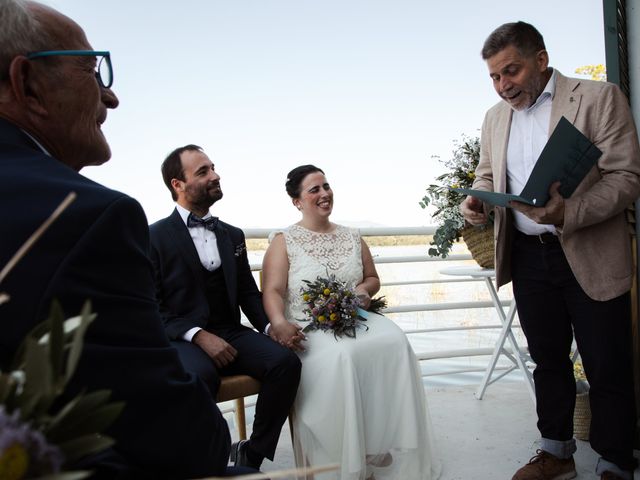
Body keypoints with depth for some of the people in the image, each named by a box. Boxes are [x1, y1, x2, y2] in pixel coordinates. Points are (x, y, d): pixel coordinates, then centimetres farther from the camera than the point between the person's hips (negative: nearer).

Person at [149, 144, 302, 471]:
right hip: (182, 340, -5)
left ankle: (254, 453, -4)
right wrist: (199, 336, -20)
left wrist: (270, 326, -4)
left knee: (285, 361, -21)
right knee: (200, 378, -37)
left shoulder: (233, 235, 15)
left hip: (230, 334, 5)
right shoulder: (155, 237, -2)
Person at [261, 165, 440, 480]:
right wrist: (279, 322, -27)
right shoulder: (284, 242, 5)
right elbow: (273, 291, -7)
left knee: (396, 343, -25)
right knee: (342, 355, -35)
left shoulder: (352, 237, 19)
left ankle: (385, 443, -16)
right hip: (309, 326, -4)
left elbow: (372, 278, 24)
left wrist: (364, 290, 0)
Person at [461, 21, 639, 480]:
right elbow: (488, 176, 18)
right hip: (527, 256, 5)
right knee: (548, 359, 16)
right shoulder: (495, 118, 10)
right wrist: (478, 200, -6)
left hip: (590, 257, -5)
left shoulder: (599, 97, -8)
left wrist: (569, 212, -30)